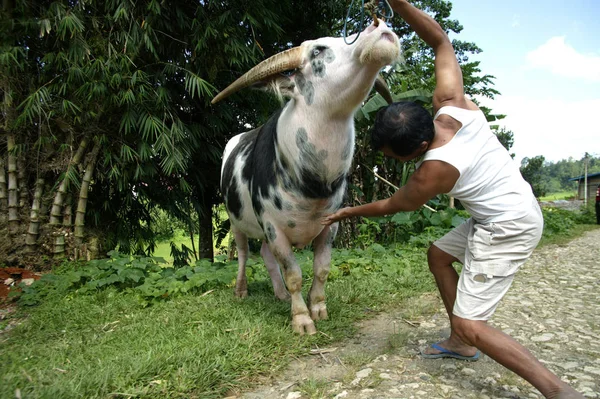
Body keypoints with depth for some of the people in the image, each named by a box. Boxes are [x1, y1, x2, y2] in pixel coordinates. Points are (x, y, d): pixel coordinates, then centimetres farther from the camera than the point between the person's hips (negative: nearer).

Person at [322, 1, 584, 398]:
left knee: (470, 325, -8)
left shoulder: (433, 173, -27)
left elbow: (393, 206, -7)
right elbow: (441, 40, -1)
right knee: (438, 254, 20)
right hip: (504, 214, 10)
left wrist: (348, 212, 7)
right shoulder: (451, 103, -12)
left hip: (508, 228, -9)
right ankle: (461, 343, 29)